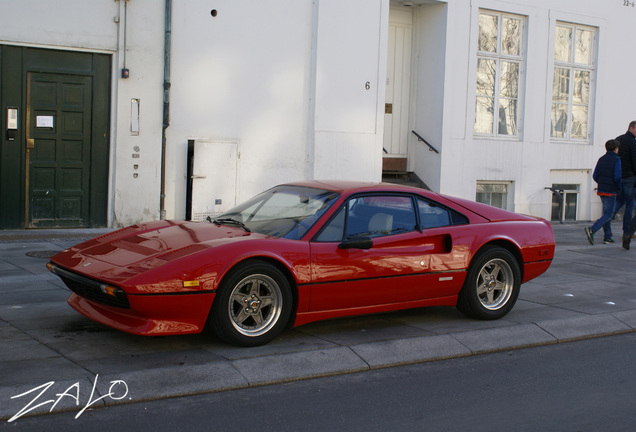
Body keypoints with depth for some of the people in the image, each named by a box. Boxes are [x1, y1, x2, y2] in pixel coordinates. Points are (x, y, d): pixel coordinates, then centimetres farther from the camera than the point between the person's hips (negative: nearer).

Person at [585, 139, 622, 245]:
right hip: (611, 191, -7)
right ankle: (592, 230, -22)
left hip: (601, 190, 7)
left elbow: (595, 176, 7)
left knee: (607, 213, 16)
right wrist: (620, 188, -3)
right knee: (608, 214, -4)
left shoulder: (601, 159, 7)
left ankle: (607, 236, 17)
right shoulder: (616, 160, -12)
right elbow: (617, 177, -19)